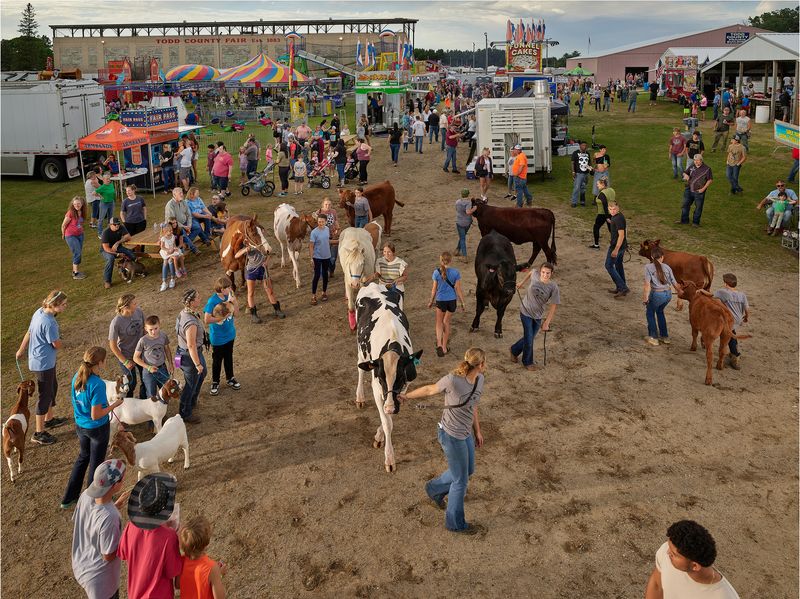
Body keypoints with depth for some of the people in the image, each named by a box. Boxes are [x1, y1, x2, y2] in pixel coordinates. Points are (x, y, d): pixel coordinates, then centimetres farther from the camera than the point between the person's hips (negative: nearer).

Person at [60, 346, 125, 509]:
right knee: (96, 462, 14)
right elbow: (96, 415, -26)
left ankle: (69, 498, 37)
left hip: (80, 426, 7)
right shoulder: (98, 384, -30)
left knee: (83, 457, 27)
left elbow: (77, 403, 6)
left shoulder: (77, 377, -7)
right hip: (97, 428, -7)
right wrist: (114, 405, -15)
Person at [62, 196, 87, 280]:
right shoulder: (70, 213, -22)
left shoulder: (81, 212, -4)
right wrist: (63, 235, 1)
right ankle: (76, 274, -4)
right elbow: (63, 225, -12)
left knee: (79, 253, 12)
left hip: (80, 234, 7)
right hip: (70, 236, -7)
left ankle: (74, 271, 27)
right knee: (77, 253, -11)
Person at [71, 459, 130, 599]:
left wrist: (114, 506, 2)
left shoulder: (85, 495, -17)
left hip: (80, 567, 7)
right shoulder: (109, 517, -38)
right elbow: (108, 556, -24)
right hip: (100, 579, -7)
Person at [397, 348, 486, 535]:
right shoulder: (452, 380, -27)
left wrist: (477, 431, 18)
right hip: (451, 435, -8)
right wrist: (406, 396, 6)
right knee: (461, 480, 6)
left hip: (466, 433, 8)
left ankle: (434, 488, 46)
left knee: (468, 470, 23)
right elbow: (430, 389, -9)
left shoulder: (479, 379, -4)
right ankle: (456, 523, 27)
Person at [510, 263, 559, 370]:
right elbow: (531, 272, 9)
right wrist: (522, 283, 19)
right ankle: (528, 362, 25)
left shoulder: (553, 288, -18)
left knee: (530, 338, 16)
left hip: (538, 315, 2)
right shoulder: (535, 276, -17)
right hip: (526, 312, -2)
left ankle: (514, 350, 44)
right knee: (529, 338, 2)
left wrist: (546, 323, -18)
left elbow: (553, 307, -14)